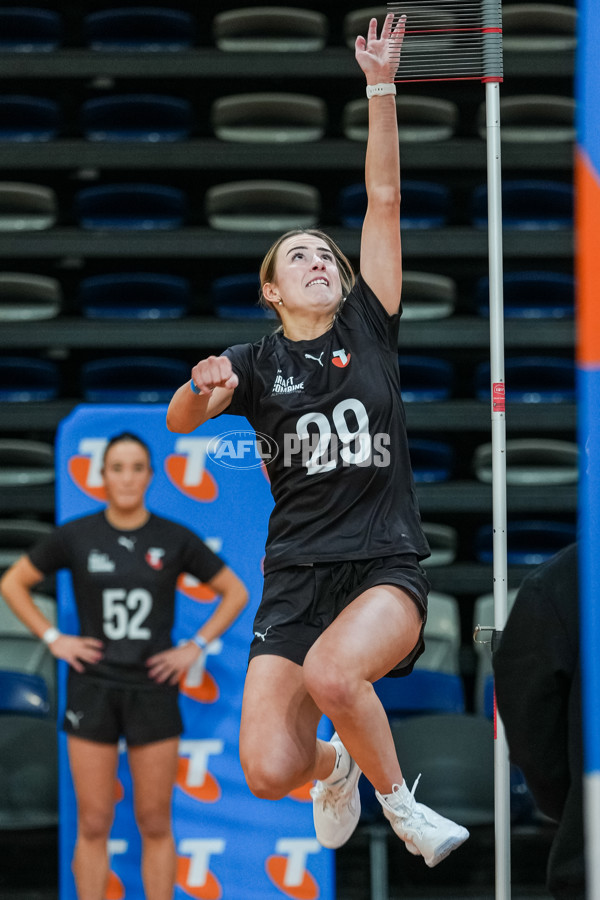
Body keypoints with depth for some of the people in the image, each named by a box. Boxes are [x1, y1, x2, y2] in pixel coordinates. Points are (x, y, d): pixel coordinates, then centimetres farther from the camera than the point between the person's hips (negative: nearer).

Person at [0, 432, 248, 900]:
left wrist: (196, 647, 0)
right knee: (93, 826, 1)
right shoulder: (75, 537, -1)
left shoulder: (175, 540, -1)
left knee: (155, 825, 3)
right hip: (93, 689, 0)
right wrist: (53, 639, 1)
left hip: (153, 690, 0)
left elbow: (235, 592, 10)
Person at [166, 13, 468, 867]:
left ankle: (399, 800, -7)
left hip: (387, 565, -1)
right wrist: (203, 389, -24)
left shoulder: (368, 330, 8)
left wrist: (382, 89, -3)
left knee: (332, 672, -35)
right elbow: (177, 421, -2)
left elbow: (384, 200, 3)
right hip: (296, 576, 1)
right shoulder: (258, 361, 9)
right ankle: (334, 765, 26)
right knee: (268, 773, -12)